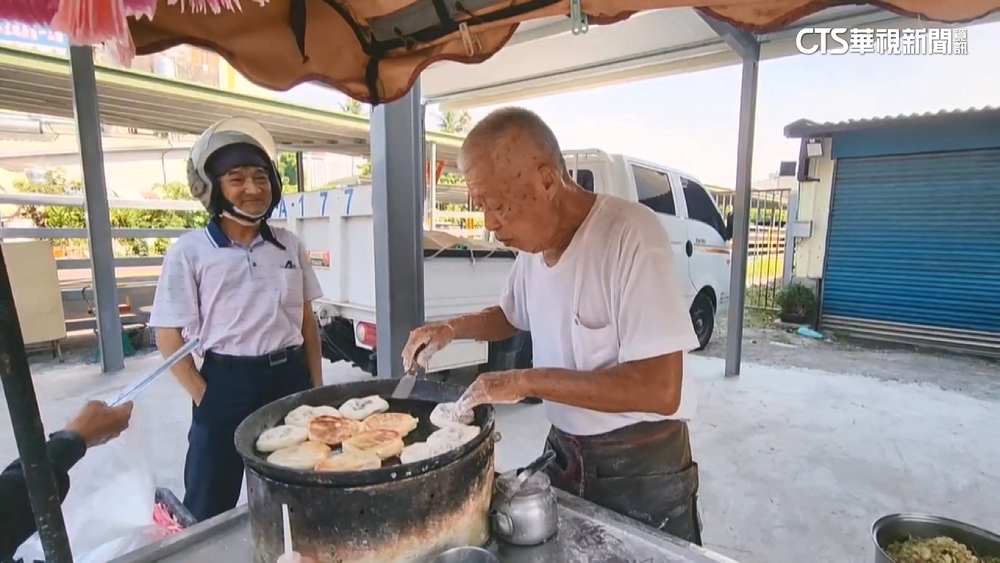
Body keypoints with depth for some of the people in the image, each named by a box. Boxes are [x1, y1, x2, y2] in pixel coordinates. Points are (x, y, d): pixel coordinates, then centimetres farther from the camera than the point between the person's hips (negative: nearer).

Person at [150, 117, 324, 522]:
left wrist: (317, 387, 5)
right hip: (227, 385, -3)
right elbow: (169, 338, -5)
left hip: (291, 379, 4)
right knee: (210, 511, 13)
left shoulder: (289, 245, 3)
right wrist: (205, 399, -10)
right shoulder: (189, 252, -8)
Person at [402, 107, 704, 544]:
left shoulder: (630, 234, -26)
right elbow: (512, 316, 17)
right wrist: (452, 328, -1)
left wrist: (528, 381, -26)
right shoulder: (532, 243, -2)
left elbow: (661, 390, -29)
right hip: (563, 452, 7)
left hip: (641, 468, -6)